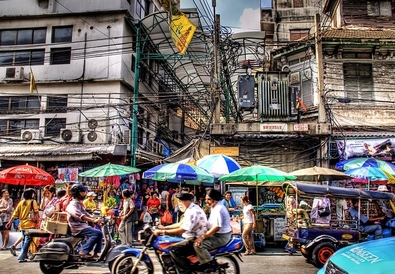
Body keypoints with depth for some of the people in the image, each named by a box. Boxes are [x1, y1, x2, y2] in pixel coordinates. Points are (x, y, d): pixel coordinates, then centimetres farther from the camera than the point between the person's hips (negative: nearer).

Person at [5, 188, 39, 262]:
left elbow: (15, 213, 6)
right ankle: (21, 257, -12)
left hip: (22, 224, 6)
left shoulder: (21, 202, 8)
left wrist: (10, 222, 11)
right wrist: (37, 222, -7)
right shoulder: (33, 201, -7)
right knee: (27, 240, -4)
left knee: (24, 240, 19)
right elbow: (36, 213, -12)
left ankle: (24, 255, 30)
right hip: (30, 224, -6)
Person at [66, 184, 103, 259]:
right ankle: (83, 251, -21)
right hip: (77, 227, -10)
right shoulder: (73, 204, -11)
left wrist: (96, 220, 4)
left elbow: (86, 214, 21)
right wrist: (93, 220, -37)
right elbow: (79, 215, -29)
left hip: (83, 225, 10)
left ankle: (96, 253, -2)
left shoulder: (79, 204, 23)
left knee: (99, 233, 0)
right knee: (97, 233, -24)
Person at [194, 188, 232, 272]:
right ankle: (204, 263, 11)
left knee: (198, 245, -20)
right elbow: (212, 223, 18)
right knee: (197, 240, 10)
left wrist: (203, 236, -25)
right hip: (218, 234, 11)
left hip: (221, 237, -11)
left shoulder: (218, 209, -21)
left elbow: (217, 227, -27)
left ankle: (211, 264, -6)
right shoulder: (214, 207, 11)